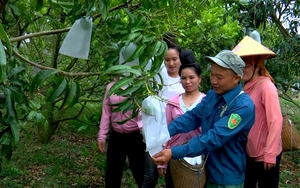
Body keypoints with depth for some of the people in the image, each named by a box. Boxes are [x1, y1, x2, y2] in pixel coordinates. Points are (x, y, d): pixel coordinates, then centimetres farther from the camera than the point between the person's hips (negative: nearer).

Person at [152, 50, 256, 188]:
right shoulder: (212, 95, 0)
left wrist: (174, 153, -37)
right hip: (207, 171, 6)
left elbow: (214, 138, -31)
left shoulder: (244, 106, -25)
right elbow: (193, 116, -1)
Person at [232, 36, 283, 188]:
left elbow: (276, 121, -22)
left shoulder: (266, 86, -16)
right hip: (250, 152, 8)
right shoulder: (248, 86, 6)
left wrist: (270, 154, -23)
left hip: (265, 154, -7)